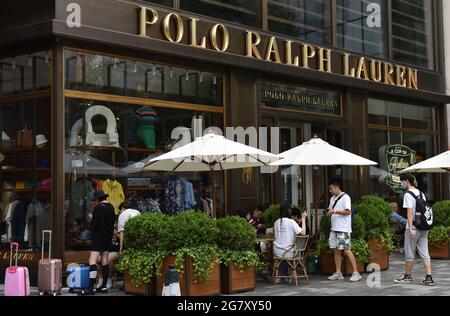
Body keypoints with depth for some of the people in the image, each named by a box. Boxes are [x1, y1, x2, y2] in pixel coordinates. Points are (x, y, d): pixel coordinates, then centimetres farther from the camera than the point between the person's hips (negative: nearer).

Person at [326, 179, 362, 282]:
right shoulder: (332, 198, 18)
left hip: (343, 229, -8)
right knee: (336, 250, 7)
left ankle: (356, 273, -6)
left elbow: (348, 211, -15)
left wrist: (334, 211, -18)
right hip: (334, 228, 8)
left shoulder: (345, 197, -7)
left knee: (346, 250, -10)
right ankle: (338, 273, 11)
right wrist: (329, 211, 0)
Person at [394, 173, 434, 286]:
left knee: (410, 254, 5)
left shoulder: (408, 194, -10)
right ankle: (429, 278, 2)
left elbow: (410, 212, -17)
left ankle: (407, 277, 15)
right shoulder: (421, 193, 13)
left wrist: (410, 228, -19)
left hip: (413, 227, -7)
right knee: (424, 253, 6)